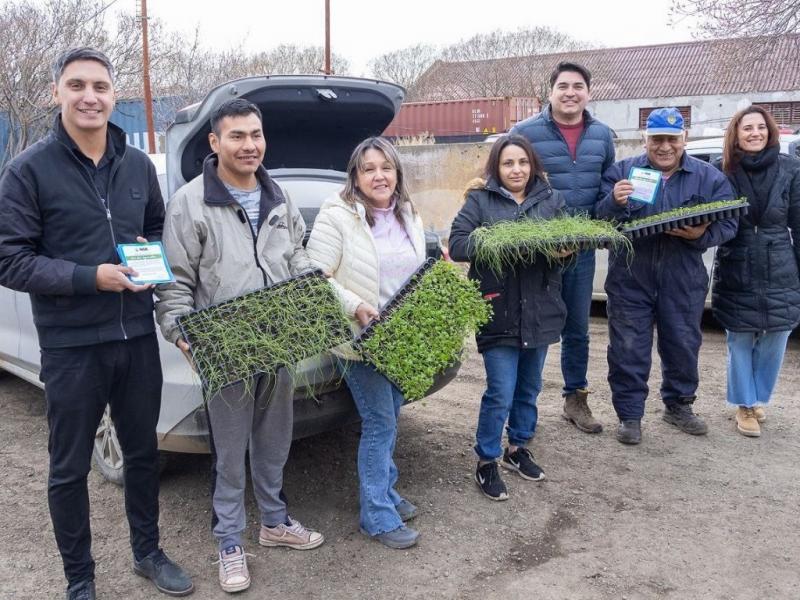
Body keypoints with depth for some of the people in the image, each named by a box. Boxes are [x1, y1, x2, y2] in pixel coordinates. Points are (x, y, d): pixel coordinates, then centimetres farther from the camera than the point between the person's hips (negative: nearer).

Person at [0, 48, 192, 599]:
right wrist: (91, 277, -20)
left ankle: (148, 553, 38)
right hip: (71, 345, -4)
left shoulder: (139, 165, 5)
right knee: (70, 469, 10)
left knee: (143, 451, 18)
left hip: (138, 337, 4)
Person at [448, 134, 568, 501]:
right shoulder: (480, 201, 0)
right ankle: (487, 462, 14)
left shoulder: (551, 200, 9)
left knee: (529, 388, 17)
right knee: (500, 394, -4)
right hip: (498, 312, -4)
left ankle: (518, 448, 37)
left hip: (539, 311, 4)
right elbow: (457, 245, -7)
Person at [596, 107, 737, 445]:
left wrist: (702, 234, -21)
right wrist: (614, 202, -27)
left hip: (683, 281, 2)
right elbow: (598, 220, -5)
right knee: (628, 350, 2)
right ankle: (629, 415, 16)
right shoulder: (621, 172, 1)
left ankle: (679, 406, 35)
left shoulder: (709, 177, 4)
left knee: (683, 346, 14)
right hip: (630, 278, -1)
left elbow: (727, 225, 0)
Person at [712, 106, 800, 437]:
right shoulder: (723, 172, -2)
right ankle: (745, 406, 20)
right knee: (740, 343, 5)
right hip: (737, 276, -1)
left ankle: (759, 400, 29)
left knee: (773, 345, 9)